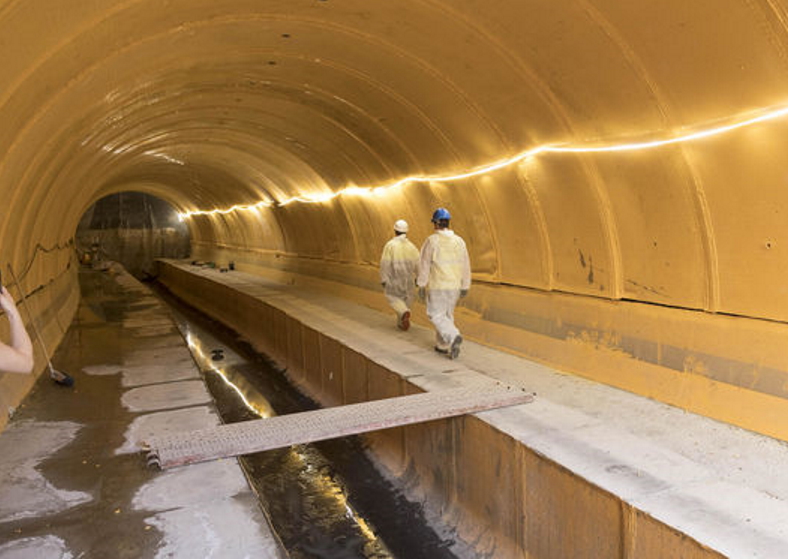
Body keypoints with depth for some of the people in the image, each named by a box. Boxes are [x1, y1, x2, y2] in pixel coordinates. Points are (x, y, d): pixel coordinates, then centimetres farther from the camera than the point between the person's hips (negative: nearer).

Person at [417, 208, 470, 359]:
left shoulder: (432, 240, -13)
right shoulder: (459, 241, 1)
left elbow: (424, 264, -12)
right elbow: (465, 266, 3)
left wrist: (421, 285, -5)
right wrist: (465, 287, 12)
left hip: (437, 286, -5)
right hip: (454, 286, 5)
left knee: (437, 315, 3)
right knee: (447, 314, 18)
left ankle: (454, 337, -19)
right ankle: (443, 345, 24)